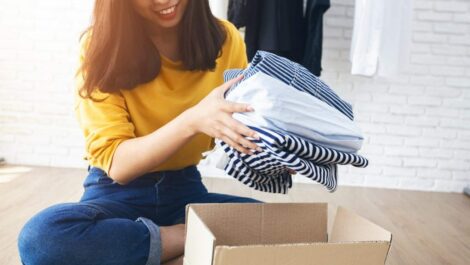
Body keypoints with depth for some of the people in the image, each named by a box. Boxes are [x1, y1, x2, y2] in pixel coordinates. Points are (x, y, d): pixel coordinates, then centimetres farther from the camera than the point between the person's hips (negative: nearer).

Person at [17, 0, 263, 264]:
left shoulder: (224, 40, -4)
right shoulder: (101, 45, -12)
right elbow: (116, 163, -18)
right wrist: (193, 121, -33)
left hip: (185, 188, 1)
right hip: (118, 191, -1)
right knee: (42, 237, -33)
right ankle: (194, 238, -18)